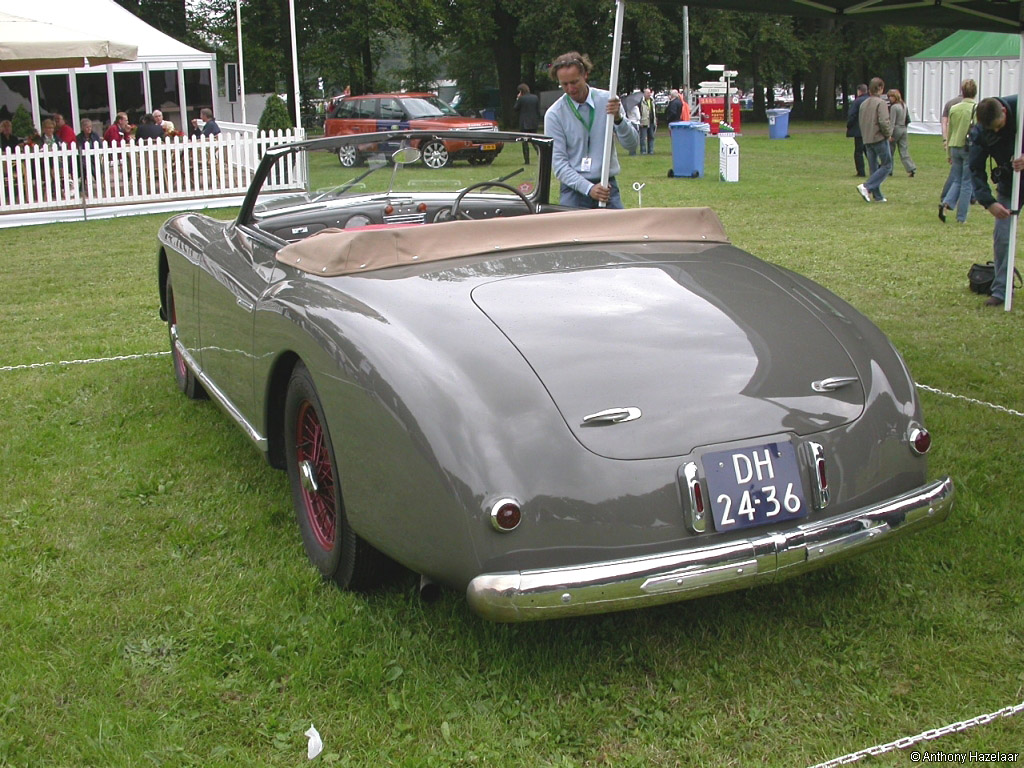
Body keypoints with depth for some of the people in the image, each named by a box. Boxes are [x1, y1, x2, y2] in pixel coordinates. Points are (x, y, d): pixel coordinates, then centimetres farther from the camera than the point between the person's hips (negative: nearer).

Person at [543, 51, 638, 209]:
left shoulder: (608, 101, 0)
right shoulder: (554, 114, -6)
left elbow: (631, 143, -2)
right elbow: (558, 161, -8)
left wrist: (618, 118, -22)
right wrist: (588, 188, -20)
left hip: (608, 187, 2)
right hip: (575, 189, -2)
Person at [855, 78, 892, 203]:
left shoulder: (863, 104, 10)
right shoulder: (881, 103, -12)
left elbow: (860, 121, 14)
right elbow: (884, 121, -21)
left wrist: (865, 136, 18)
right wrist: (888, 133, -5)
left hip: (867, 140, 7)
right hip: (880, 139, -7)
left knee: (873, 168, 11)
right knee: (887, 165, 1)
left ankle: (877, 196, 12)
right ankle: (866, 187, -13)